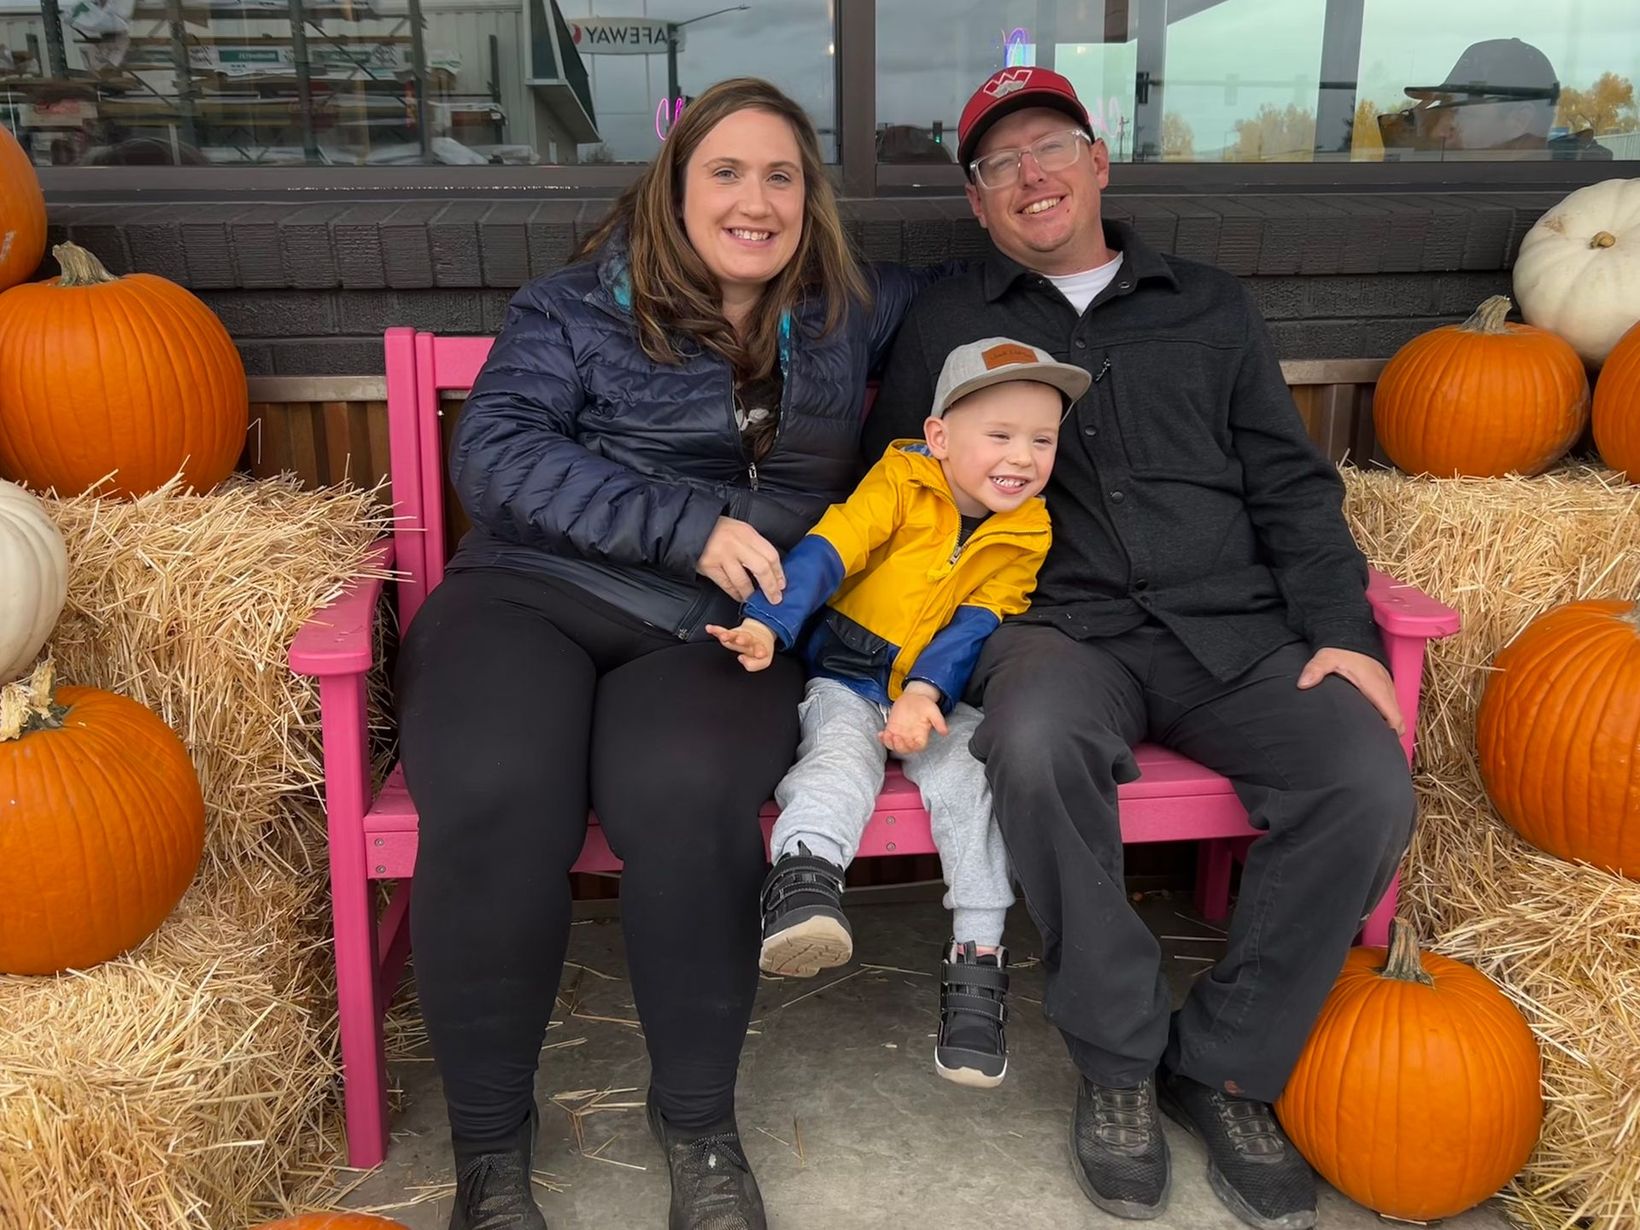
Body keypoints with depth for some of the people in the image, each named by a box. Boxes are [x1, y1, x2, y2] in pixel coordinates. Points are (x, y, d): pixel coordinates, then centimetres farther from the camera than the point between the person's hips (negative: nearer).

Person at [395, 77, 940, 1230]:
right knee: (496, 808, -33)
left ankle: (700, 1122, -9)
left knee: (683, 800, -35)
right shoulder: (578, 306, 9)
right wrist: (689, 524, -14)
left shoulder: (847, 316, 19)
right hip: (533, 598, -1)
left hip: (721, 631, 1)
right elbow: (493, 450, -5)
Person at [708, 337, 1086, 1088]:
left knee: (971, 767, -25)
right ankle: (805, 875, -50)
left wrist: (925, 693, -24)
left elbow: (976, 626, -8)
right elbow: (825, 553, -18)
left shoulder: (1027, 533, 1)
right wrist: (767, 625, -33)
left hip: (938, 696, 1)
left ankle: (977, 955, -21)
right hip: (844, 682, -1)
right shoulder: (900, 479, -7)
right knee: (843, 751, -31)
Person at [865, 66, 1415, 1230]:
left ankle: (1224, 1064, -2)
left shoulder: (1210, 306, 19)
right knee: (1037, 744, -36)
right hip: (1064, 625, -2)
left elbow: (1290, 485, 14)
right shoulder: (946, 323, 16)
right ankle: (1121, 1060, -12)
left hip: (1235, 624, 2)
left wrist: (1344, 630, -2)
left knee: (1369, 788, -25)